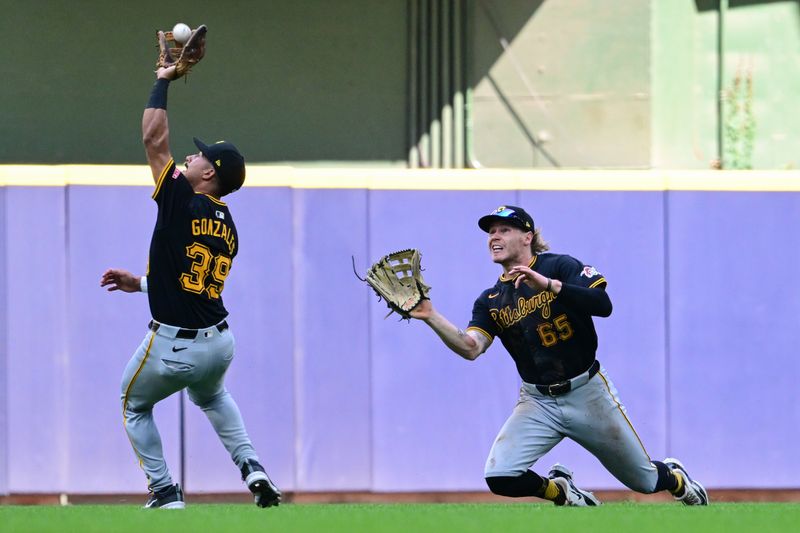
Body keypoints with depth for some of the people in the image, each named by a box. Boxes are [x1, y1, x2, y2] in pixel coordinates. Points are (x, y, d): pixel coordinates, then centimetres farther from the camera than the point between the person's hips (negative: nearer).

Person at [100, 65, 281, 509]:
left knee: (135, 407, 21)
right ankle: (251, 466, 17)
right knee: (211, 396, 37)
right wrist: (140, 283, 25)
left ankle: (165, 493, 13)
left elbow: (155, 136, -10)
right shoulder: (228, 227, 8)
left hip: (172, 348, -6)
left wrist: (163, 80, 1)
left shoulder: (182, 202, -13)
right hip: (220, 343, 6)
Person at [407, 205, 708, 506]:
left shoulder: (561, 267, -7)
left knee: (645, 482, 8)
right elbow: (470, 348, -10)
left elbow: (603, 305, -23)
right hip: (538, 402, 3)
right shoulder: (490, 301, 5)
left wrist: (548, 284, -33)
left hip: (587, 394, -3)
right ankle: (559, 490, 9)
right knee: (499, 477, -21)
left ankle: (673, 477, 45)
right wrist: (431, 318, -24)